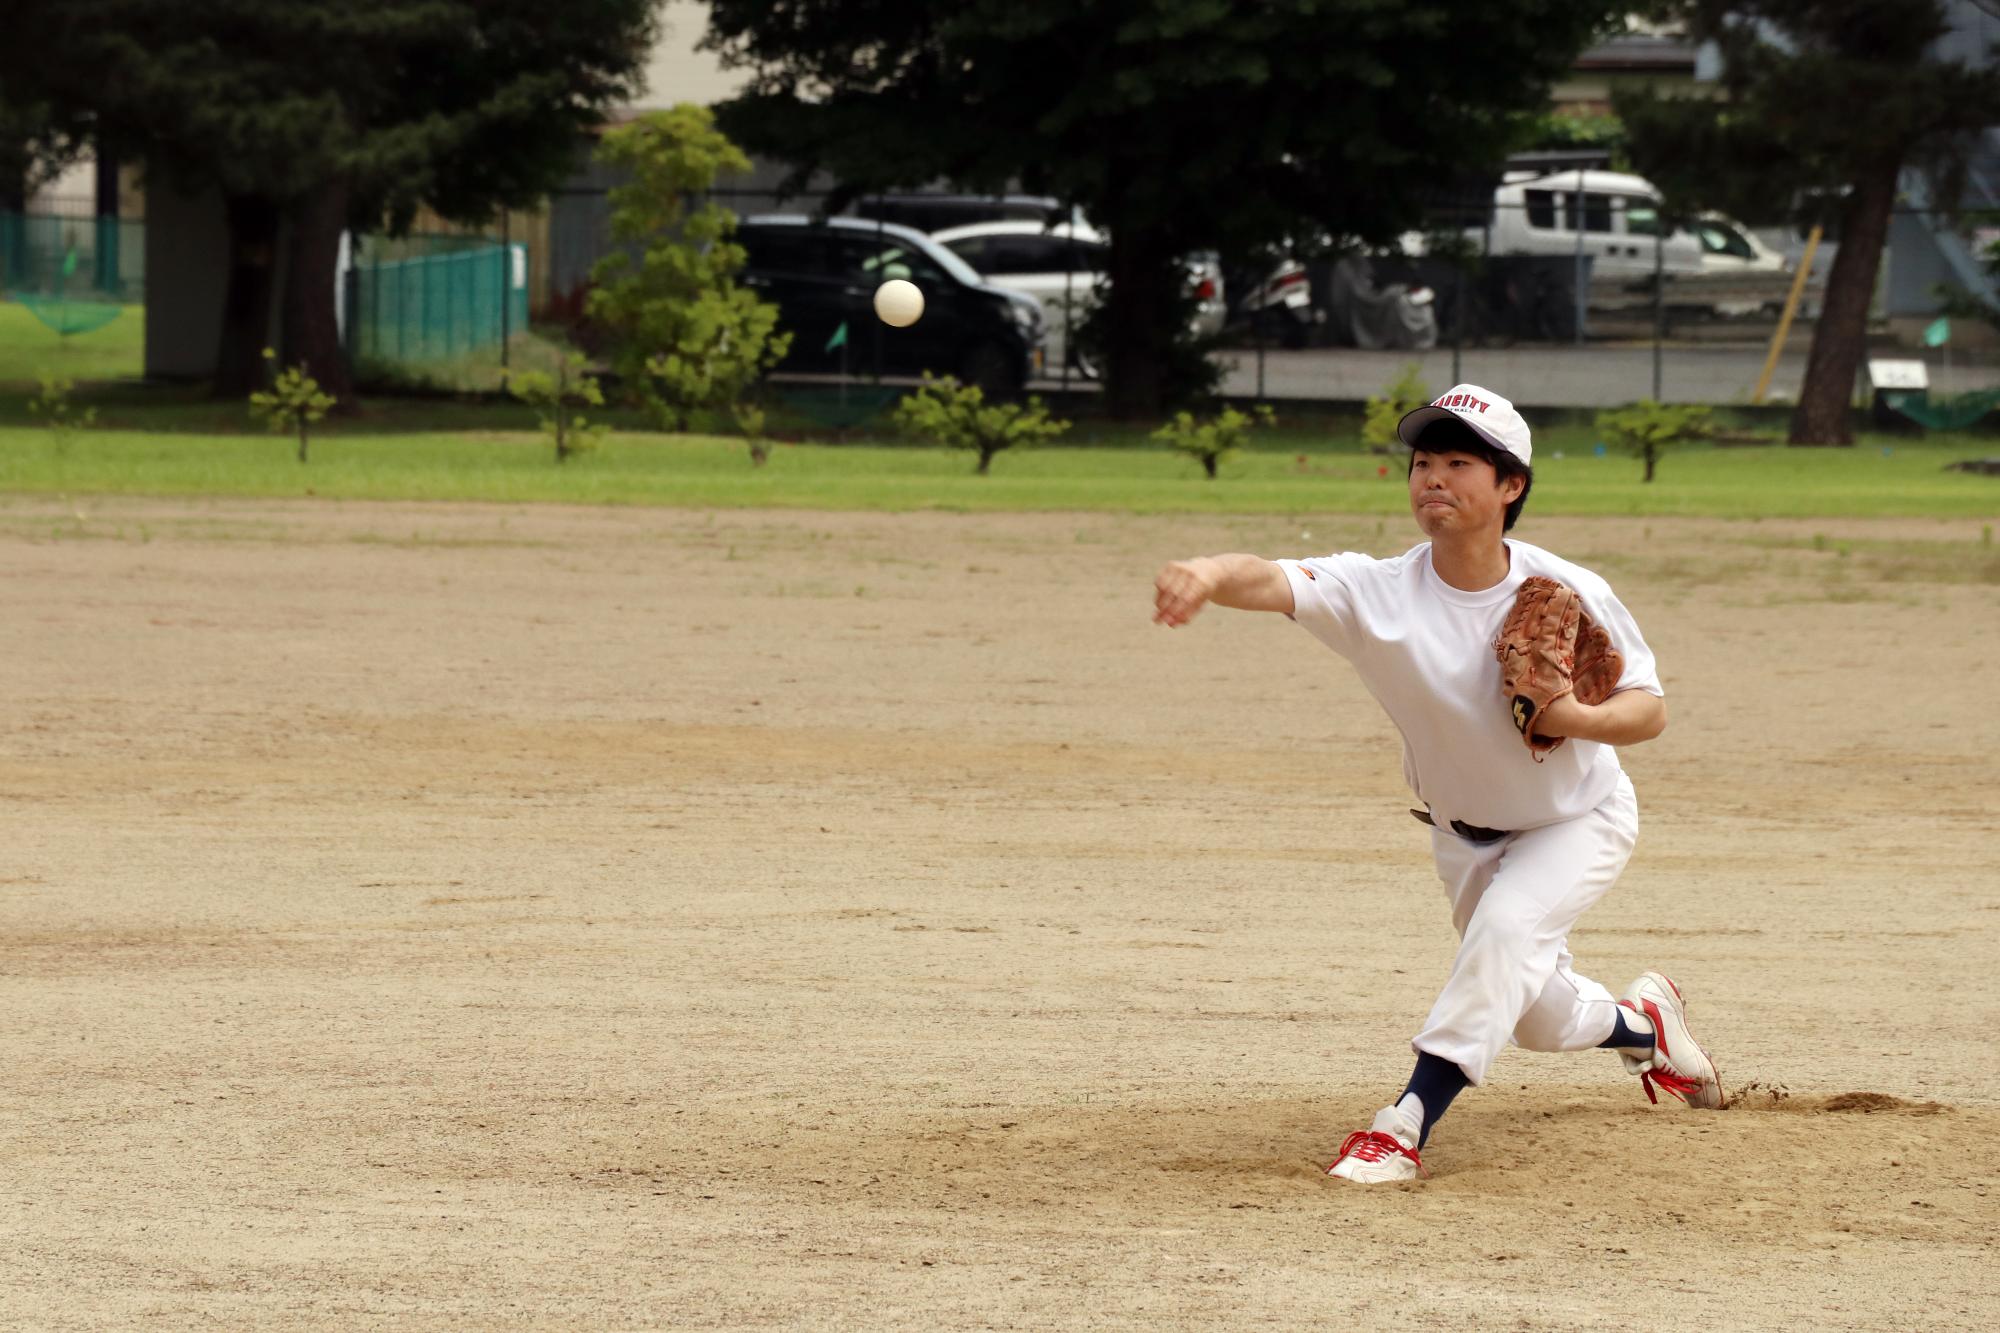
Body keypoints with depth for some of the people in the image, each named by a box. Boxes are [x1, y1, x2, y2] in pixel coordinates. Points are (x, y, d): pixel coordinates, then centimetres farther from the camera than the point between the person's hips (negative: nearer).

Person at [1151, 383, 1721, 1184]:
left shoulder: (1569, 594, -26)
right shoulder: (1380, 592, -28)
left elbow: (1650, 710, -16)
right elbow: (1275, 582, -47)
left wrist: (1580, 719, -38)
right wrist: (1209, 576, -71)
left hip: (1578, 821, -3)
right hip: (1464, 835, 3)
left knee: (1507, 925, -31)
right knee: (1538, 1018, 15)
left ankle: (1407, 1126, -30)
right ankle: (1643, 1023, 50)